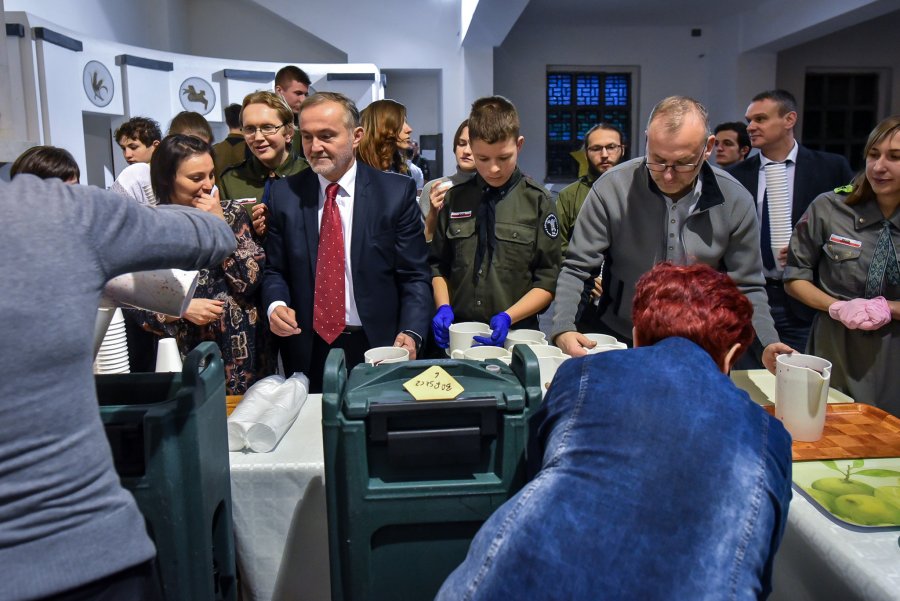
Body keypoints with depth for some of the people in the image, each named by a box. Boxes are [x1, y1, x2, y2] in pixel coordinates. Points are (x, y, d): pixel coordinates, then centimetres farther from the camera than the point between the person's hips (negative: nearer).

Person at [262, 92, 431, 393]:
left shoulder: (397, 192, -5)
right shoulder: (284, 194, 1)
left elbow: (414, 276, -5)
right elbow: (275, 270, 7)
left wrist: (410, 333, -19)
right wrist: (276, 304, -13)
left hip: (377, 347, -1)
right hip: (307, 351, 2)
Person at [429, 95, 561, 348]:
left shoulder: (537, 201, -3)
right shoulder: (455, 198, 3)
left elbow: (548, 282, -4)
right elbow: (438, 265, 11)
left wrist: (508, 317, -17)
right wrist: (444, 307, -6)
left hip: (514, 335, -2)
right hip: (457, 334, 2)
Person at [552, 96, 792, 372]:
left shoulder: (735, 201, -7)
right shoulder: (612, 188, -13)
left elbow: (746, 289, 1)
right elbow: (576, 269, -8)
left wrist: (768, 346, -14)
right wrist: (563, 329, -23)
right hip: (618, 345, -1)